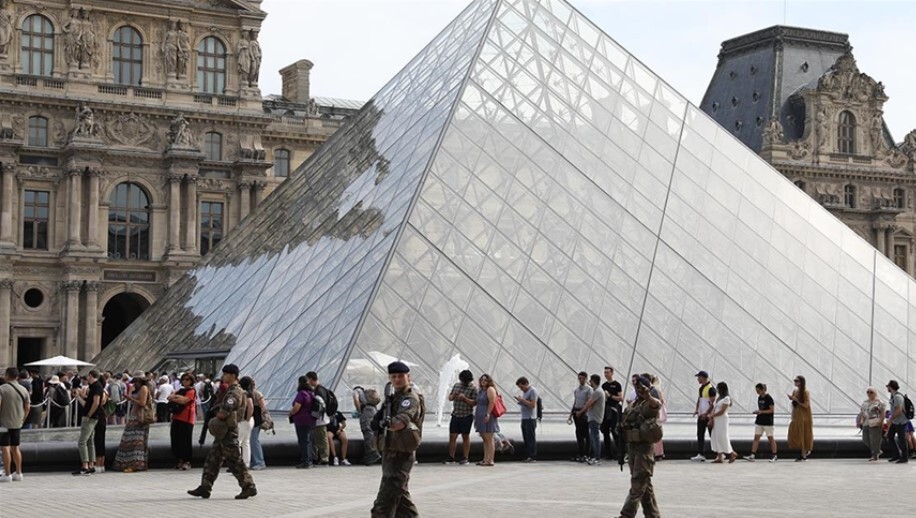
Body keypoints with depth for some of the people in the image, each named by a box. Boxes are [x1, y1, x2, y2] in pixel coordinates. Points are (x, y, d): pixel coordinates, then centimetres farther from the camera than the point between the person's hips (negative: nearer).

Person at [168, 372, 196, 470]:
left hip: (186, 419, -7)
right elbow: (169, 397, 9)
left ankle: (187, 462, -2)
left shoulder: (192, 391, -3)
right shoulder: (180, 390, 20)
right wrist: (178, 397, -10)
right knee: (175, 439, 6)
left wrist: (173, 398, -1)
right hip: (176, 418, 7)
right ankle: (179, 460, 16)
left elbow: (184, 400, -16)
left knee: (185, 440, -7)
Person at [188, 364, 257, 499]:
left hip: (228, 432, -10)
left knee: (235, 461, -5)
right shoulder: (230, 391, 15)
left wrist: (215, 420, -11)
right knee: (213, 460, 11)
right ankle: (205, 487, 14)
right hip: (223, 431, 10)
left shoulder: (234, 393, -17)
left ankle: (249, 487, 1)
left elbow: (224, 412, -28)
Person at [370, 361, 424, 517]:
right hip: (390, 452, 10)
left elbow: (403, 419, -34)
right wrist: (379, 421, -5)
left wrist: (389, 423, -52)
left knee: (384, 503, -13)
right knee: (400, 495, 20)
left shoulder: (411, 398, -13)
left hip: (400, 455, -10)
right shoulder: (393, 398, 15)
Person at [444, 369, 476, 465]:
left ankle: (465, 458, 9)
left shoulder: (473, 388, -5)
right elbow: (450, 398, 17)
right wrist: (453, 396, -6)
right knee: (452, 436, 3)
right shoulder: (456, 385, 10)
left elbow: (474, 402, -12)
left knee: (465, 437, 3)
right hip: (455, 415, 5)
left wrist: (465, 398, -25)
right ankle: (451, 458, 9)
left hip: (466, 416, -5)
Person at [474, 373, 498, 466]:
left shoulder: (490, 389, -9)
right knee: (485, 439, 11)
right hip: (481, 418, 10)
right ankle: (485, 459, 15)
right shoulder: (481, 391, 19)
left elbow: (492, 402, -18)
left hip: (487, 417, -10)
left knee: (489, 439, -9)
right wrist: (475, 415, 19)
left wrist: (488, 414, -23)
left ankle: (490, 460, -10)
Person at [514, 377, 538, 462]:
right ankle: (528, 456, 12)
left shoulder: (532, 391, -10)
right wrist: (519, 401, 7)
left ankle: (533, 457, -6)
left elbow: (532, 405, -18)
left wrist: (522, 400, -15)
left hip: (530, 419, -9)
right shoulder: (524, 391, 18)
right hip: (524, 418, 9)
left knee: (531, 438, -7)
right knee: (526, 438, 8)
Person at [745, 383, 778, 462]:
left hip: (768, 422, -7)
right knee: (756, 437, 1)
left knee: (770, 438, 2)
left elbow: (772, 410, -15)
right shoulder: (759, 398, 10)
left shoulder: (768, 398, -12)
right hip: (759, 421, 7)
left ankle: (774, 456, 10)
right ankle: (752, 455, -1)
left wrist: (761, 412, -19)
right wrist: (757, 412, 0)